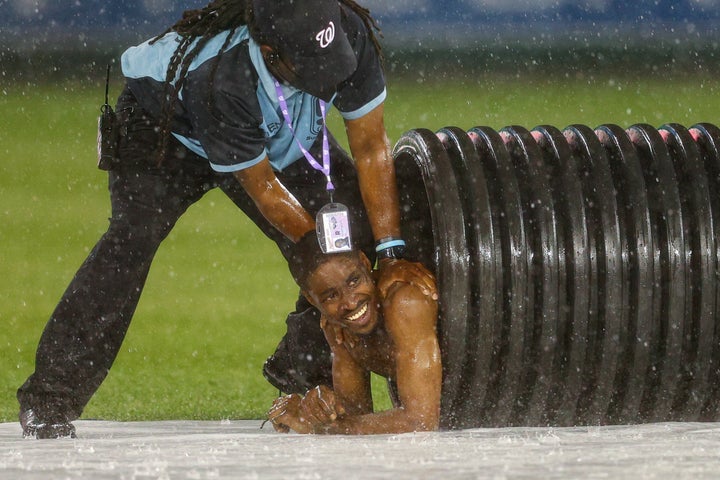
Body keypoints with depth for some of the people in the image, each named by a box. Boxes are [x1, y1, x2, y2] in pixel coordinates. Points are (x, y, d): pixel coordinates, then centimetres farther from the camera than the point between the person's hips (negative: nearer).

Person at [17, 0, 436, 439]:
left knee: (357, 219, -12)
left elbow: (371, 147, -23)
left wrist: (391, 255, -25)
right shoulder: (223, 82, -45)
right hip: (162, 121, -5)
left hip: (284, 135, 5)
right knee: (133, 236, -26)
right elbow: (262, 188, -30)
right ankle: (51, 399, -21)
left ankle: (302, 368, 4)